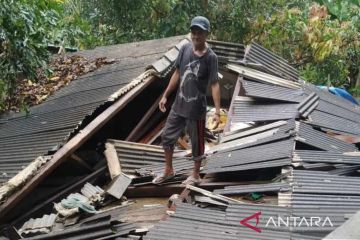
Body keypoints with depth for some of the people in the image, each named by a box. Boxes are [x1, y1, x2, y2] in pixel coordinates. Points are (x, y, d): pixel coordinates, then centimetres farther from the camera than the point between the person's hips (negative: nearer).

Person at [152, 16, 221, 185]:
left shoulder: (210, 57, -17)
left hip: (196, 109, -6)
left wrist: (217, 110, -23)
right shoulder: (185, 49, -3)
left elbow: (214, 84, -17)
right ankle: (168, 171, 36)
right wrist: (165, 96, 10)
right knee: (167, 137, 16)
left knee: (197, 143, 10)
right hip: (178, 105, 6)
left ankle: (195, 176, 31)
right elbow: (177, 73, 7)